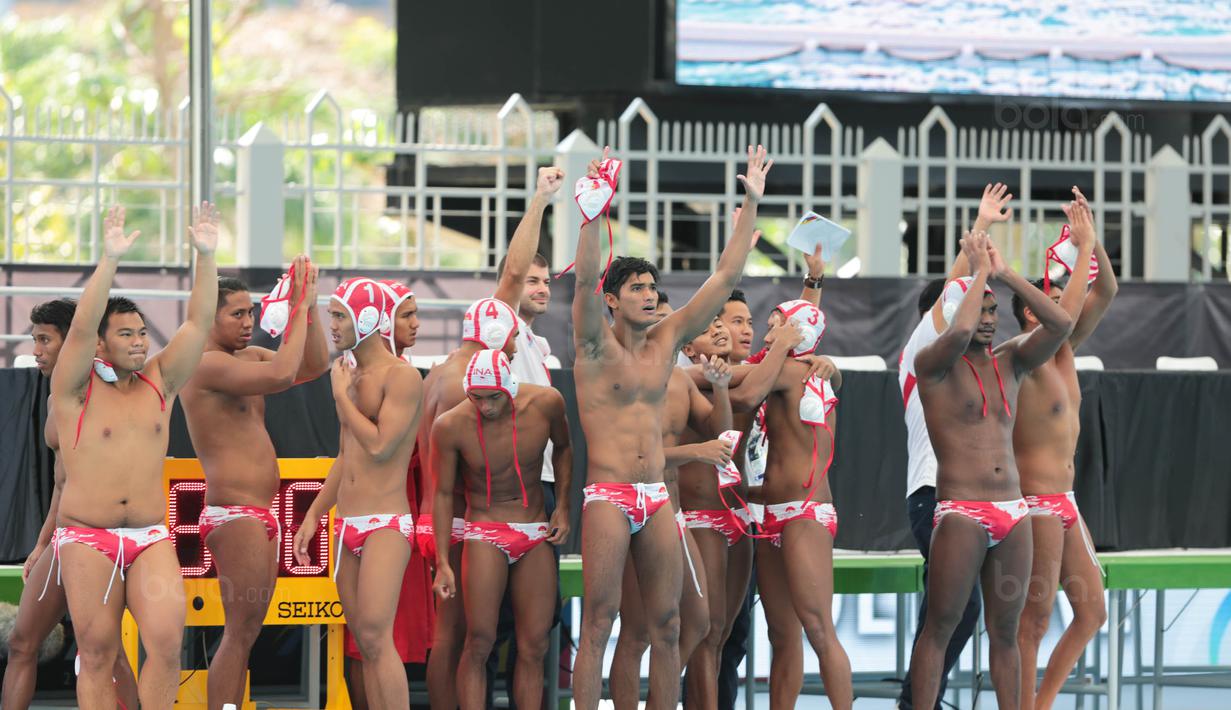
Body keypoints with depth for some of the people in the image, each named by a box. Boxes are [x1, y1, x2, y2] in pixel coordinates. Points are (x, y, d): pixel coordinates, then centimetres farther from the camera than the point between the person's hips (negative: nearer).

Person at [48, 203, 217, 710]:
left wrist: (206, 256, -9)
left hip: (150, 538, 2)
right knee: (97, 652, -3)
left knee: (167, 640, -16)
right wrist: (110, 260, -27)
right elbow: (82, 326, -17)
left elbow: (199, 323, 2)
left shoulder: (159, 383, 10)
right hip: (87, 537, -2)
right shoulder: (76, 389, -1)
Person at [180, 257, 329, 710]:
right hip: (233, 513, -10)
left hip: (260, 518, 10)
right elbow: (283, 374, -25)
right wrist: (301, 306, -16)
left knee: (246, 634, 8)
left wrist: (308, 305, 4)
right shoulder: (208, 365, -13)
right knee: (241, 633, -12)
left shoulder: (247, 357, 16)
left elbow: (314, 366, 15)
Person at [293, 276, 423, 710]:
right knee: (365, 643, 5)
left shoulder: (402, 377, -10)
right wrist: (313, 515, 20)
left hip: (386, 525, -9)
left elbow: (380, 445, -21)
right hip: (347, 527, 9)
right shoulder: (350, 375, 16)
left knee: (375, 637, -18)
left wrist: (341, 396, -9)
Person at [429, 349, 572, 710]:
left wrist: (563, 506, 3)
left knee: (534, 646, -1)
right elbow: (443, 494, -5)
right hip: (485, 533, -3)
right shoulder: (451, 426, -15)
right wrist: (442, 563, -7)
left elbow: (563, 448, 13)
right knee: (479, 641, -14)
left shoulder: (546, 403, -9)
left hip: (537, 532, 3)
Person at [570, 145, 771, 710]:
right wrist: (595, 212, -31)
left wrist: (751, 204, 7)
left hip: (657, 499, 5)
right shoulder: (596, 346, -1)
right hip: (608, 497, -5)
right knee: (598, 623, -8)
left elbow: (726, 276, 12)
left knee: (666, 626, 3)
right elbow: (584, 281, -19)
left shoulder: (668, 339, 12)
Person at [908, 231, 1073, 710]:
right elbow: (959, 332, -23)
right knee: (940, 627, -5)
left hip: (1013, 514, 5)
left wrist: (1005, 275, -1)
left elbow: (1060, 324, 1)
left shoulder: (1010, 361, 14)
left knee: (1005, 631, 8)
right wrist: (979, 271, -9)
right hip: (961, 514, -5)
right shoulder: (935, 365, -2)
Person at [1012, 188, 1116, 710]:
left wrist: (1094, 242, -2)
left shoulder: (1064, 352, 12)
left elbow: (1105, 294, 11)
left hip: (1065, 504, 9)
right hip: (1036, 503, -9)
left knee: (1092, 612, 8)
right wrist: (1084, 246, -21)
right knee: (1035, 619, -6)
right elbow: (1066, 315, -27)